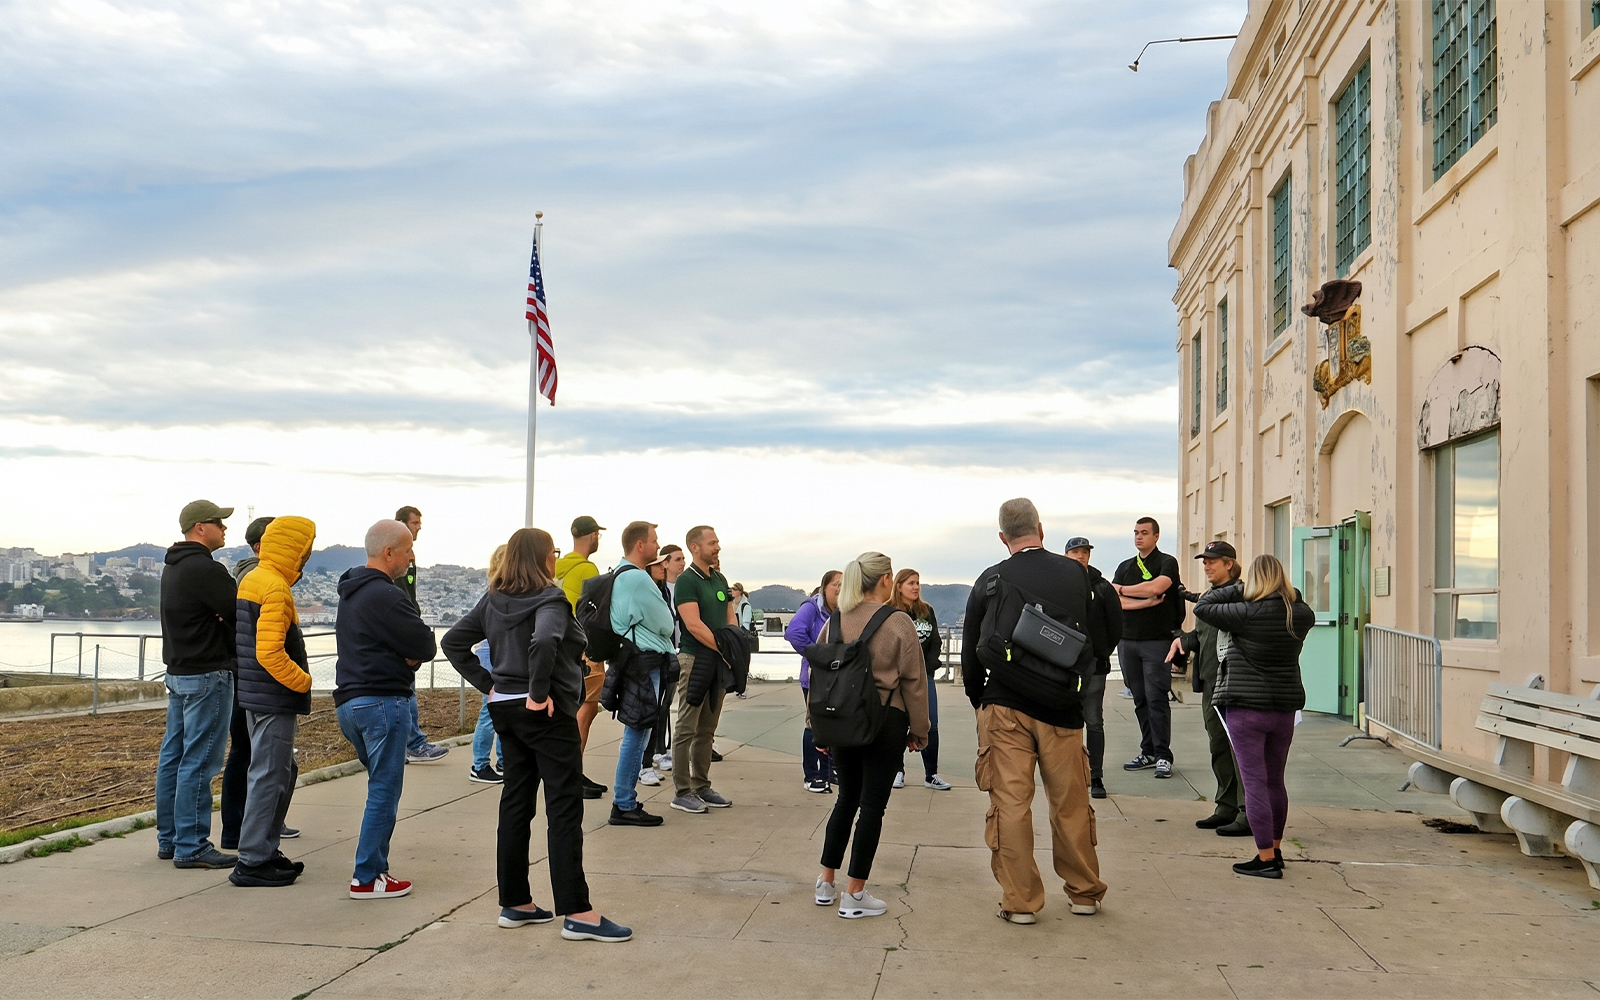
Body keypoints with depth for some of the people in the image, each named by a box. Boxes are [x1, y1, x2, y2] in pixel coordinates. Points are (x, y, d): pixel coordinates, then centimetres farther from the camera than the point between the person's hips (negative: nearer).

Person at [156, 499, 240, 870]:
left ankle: (168, 839, 22)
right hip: (207, 675, -10)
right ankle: (192, 847, -3)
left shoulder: (173, 568, 15)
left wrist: (221, 622, -3)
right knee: (198, 762, -7)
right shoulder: (205, 569, -17)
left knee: (173, 757, 14)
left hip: (178, 671, 10)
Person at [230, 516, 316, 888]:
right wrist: (303, 681, -12)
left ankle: (264, 849, 24)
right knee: (270, 776, -5)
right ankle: (252, 862, -1)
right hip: (274, 700, -10)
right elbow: (270, 653, -25)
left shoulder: (251, 579, 14)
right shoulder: (275, 588, -18)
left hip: (258, 696, 10)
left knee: (282, 773, 18)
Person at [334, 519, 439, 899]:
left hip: (350, 700, 10)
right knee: (385, 790, -2)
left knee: (383, 786, 19)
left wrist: (404, 653, -4)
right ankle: (367, 877, 2)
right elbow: (425, 646, -19)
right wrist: (413, 653, 1)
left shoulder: (351, 592, 16)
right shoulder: (384, 595, -17)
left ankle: (372, 866, 21)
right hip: (382, 701, -10)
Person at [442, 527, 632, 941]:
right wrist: (539, 692, -22)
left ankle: (515, 904, 19)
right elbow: (543, 641, -33)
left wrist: (487, 683, 8)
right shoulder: (550, 599, -14)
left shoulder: (492, 600, 9)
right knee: (565, 809, -5)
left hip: (505, 708, 8)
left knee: (515, 805, 13)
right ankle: (577, 913, -4)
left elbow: (453, 643, 11)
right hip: (547, 714, -8)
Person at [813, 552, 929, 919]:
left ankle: (826, 883, 24)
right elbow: (914, 681, -6)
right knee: (872, 805, 2)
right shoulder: (898, 623, -9)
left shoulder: (836, 621, 3)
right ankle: (854, 896, 6)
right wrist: (918, 730, 3)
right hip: (885, 722, -5)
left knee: (847, 799, 19)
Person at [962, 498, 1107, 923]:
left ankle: (1020, 900, 7)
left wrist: (979, 700, 18)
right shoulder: (1076, 574, 1)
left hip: (1004, 710, -1)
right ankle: (1085, 892, 24)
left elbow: (970, 651, 5)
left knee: (1010, 804, 3)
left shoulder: (990, 581, -2)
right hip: (1061, 709, 2)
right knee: (1071, 803, 13)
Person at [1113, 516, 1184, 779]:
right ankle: (1148, 752, 13)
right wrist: (1147, 602, -11)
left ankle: (1163, 756, -4)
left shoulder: (1167, 563, 1)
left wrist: (1123, 590, -4)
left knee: (1157, 698, -8)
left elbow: (1154, 587, -18)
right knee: (1140, 700, 7)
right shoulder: (1125, 567, 15)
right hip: (1128, 640, 5)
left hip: (1157, 641, -5)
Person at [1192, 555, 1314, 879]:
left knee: (1254, 782, -1)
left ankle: (1266, 859, -1)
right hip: (1285, 708, 5)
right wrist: (1287, 594, 13)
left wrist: (1238, 589, 2)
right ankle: (1275, 848, 31)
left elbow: (1202, 606, -4)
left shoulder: (1246, 614, -15)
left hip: (1246, 707, -5)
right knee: (1275, 781, 18)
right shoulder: (1301, 615, -1)